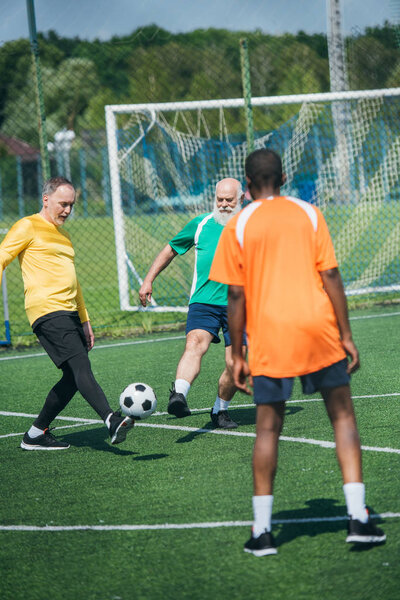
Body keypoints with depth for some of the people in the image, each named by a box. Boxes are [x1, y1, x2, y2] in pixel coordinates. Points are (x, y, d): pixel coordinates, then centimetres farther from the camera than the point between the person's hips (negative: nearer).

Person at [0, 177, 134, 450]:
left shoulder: (63, 235, 26)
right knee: (80, 366, -22)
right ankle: (112, 421, -37)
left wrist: (84, 319, 29)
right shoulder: (28, 227, 2)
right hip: (47, 311, -9)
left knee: (74, 377, 4)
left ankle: (36, 435, 14)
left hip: (69, 313, 9)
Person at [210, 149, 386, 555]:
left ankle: (262, 530, 6)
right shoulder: (308, 213, 5)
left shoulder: (238, 226, 2)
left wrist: (237, 356, 5)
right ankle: (358, 517, 2)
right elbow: (330, 276, -1)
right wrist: (346, 334, 3)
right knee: (342, 416, 9)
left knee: (268, 428, 6)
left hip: (270, 337, 0)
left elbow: (236, 295, -1)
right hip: (319, 329, 1)